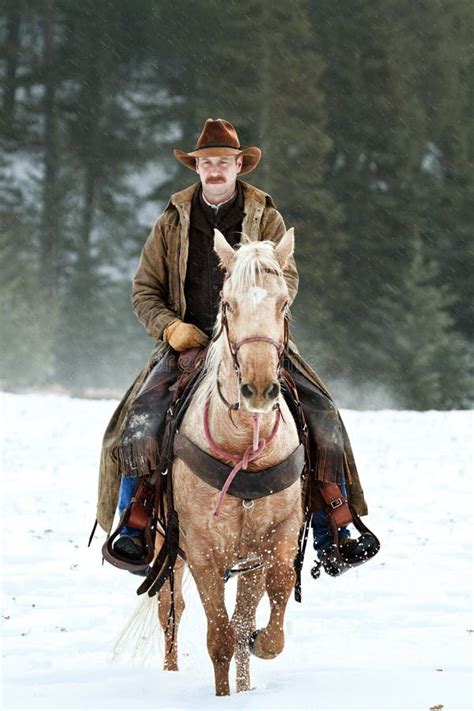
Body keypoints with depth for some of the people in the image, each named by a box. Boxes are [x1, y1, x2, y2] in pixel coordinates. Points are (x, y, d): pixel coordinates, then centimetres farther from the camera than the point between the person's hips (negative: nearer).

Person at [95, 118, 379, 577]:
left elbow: (287, 277, 1)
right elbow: (145, 290, 12)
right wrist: (170, 327, -9)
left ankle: (331, 536, -12)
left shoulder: (266, 219, 11)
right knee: (139, 424, -25)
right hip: (188, 342, 0)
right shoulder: (172, 223, 11)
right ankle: (132, 528, -16)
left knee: (322, 418, -17)